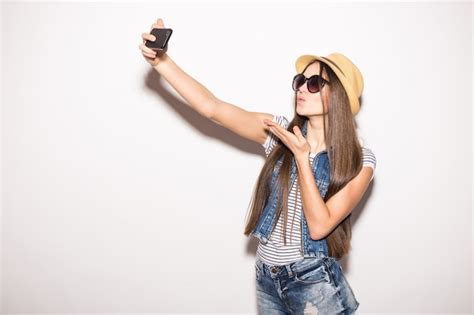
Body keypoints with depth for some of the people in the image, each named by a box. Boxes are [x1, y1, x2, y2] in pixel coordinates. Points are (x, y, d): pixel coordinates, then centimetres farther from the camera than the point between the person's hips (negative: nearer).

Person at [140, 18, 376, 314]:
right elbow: (212, 108, -13)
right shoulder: (281, 131, -4)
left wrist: (302, 156, -21)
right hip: (267, 277, 4)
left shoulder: (359, 160, -11)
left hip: (314, 284, -3)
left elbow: (319, 226, -19)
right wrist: (162, 61, -21)